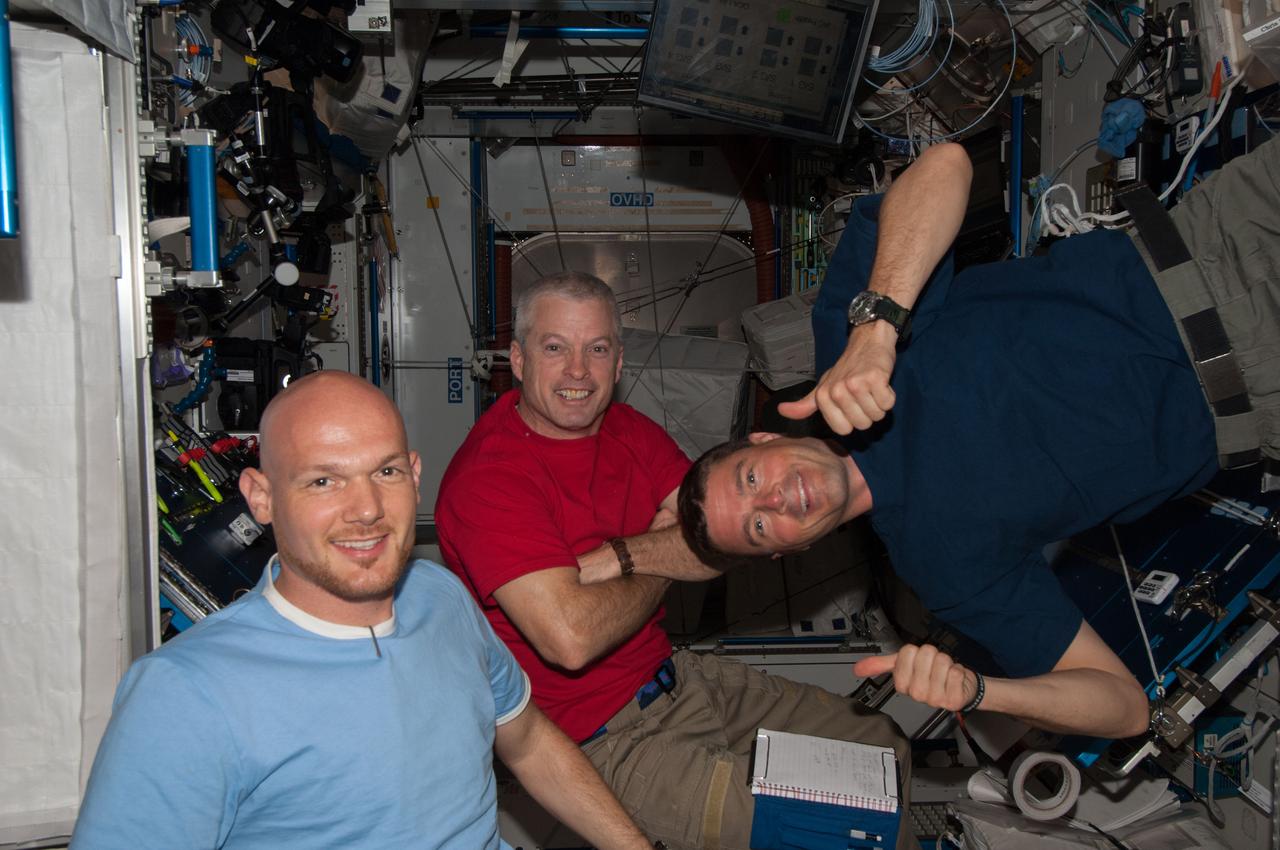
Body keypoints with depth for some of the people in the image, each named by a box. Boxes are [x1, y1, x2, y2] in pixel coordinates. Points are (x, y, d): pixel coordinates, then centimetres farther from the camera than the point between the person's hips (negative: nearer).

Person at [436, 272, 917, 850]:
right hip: (594, 737, -8)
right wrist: (664, 563, -13)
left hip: (670, 676, 8)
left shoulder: (627, 429, 4)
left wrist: (620, 558, -23)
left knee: (883, 747, 14)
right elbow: (571, 637, -31)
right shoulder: (488, 477, -22)